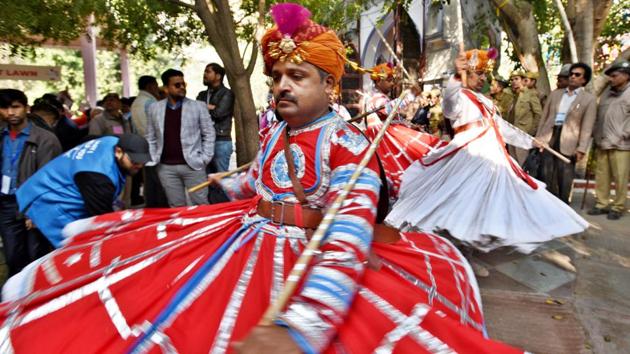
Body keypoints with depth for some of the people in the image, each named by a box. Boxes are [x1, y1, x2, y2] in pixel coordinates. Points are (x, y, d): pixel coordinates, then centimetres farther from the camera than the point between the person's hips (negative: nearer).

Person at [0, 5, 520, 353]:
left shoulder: (348, 142, -17)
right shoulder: (273, 134, 4)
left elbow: (351, 230, -30)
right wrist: (226, 183, 43)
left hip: (316, 260, -6)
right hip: (247, 242, 6)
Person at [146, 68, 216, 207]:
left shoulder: (198, 106, 1)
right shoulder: (154, 108, 8)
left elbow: (209, 133, 2)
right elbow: (150, 138, 12)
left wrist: (205, 158, -5)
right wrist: (154, 159, 3)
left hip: (193, 165, -2)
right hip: (166, 167, 2)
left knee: (201, 205, 4)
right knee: (176, 207, 10)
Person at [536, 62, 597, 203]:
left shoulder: (589, 99, 3)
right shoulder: (555, 94, 14)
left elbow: (587, 127, -4)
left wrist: (581, 149, -12)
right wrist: (538, 137, 7)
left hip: (568, 141, -3)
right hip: (549, 138, 3)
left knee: (564, 177, 1)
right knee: (547, 174, 5)